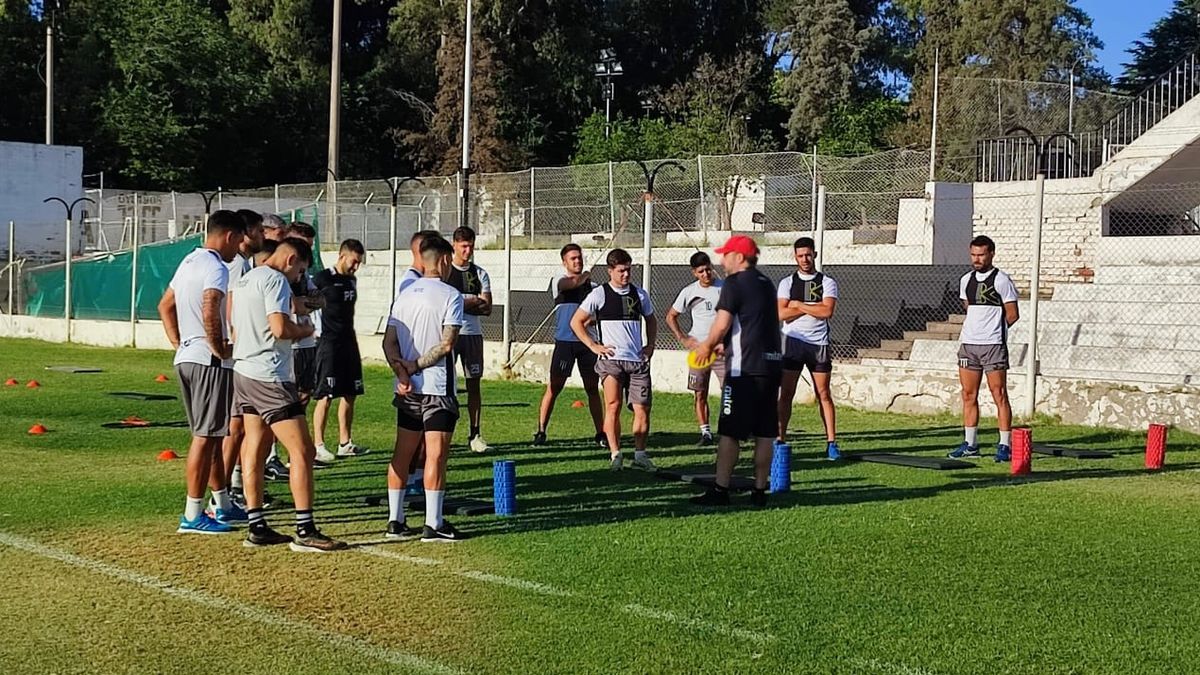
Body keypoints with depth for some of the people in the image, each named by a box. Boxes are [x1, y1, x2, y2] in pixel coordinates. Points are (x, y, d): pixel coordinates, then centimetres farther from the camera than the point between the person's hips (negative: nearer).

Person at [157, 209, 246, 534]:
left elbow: (165, 305, 23)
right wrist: (219, 348, -17)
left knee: (210, 435, 17)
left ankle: (223, 505, 27)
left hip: (186, 358, 10)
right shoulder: (216, 267, -14)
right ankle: (192, 516, -2)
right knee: (205, 437, -5)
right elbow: (210, 312, -29)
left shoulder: (189, 262, 16)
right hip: (209, 361, -10)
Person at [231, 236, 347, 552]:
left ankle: (257, 527, 15)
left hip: (244, 372, 10)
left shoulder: (246, 279, 17)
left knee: (254, 451, 12)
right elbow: (280, 328, -23)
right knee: (302, 451, -7)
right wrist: (305, 330, -4)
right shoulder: (275, 280, -12)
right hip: (269, 377, -10)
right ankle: (305, 532, -8)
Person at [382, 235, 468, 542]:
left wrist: (402, 371, -7)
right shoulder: (450, 295, -8)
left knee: (402, 454, 11)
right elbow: (447, 343, -16)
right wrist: (416, 366, -9)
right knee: (436, 455, -3)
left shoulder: (405, 294, 12)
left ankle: (395, 521, 15)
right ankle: (433, 525, -2)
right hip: (437, 386, -7)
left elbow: (389, 342, 5)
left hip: (407, 388, 7)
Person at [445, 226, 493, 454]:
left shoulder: (480, 274, 10)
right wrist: (471, 303, -11)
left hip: (473, 334, 3)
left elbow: (487, 308, 2)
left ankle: (475, 434, 10)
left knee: (474, 384, 5)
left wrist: (461, 305, -11)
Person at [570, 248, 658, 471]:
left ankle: (640, 453, 10)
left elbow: (651, 320, 28)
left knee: (642, 408, 0)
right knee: (613, 406, -9)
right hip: (611, 359, -3)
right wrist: (594, 346, -3)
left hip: (638, 360, 4)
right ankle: (615, 454, -3)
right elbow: (576, 322, 4)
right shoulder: (600, 294, 1)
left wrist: (650, 346, 14)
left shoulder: (639, 294, 12)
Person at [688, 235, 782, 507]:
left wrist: (707, 346, 3)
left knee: (729, 432, -3)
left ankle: (720, 490, -3)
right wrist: (726, 345, 23)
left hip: (745, 367, -8)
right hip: (772, 362, 8)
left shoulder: (734, 283, -9)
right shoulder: (766, 283, 18)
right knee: (764, 433, 9)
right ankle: (760, 491, 12)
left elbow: (722, 324, -14)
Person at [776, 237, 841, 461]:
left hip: (819, 344, 0)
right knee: (786, 394, -2)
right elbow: (782, 314, -7)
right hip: (793, 343, 0)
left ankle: (831, 442, 4)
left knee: (824, 395, 2)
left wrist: (798, 305, -7)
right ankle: (780, 439, 1)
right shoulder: (787, 283, 6)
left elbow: (827, 311, -13)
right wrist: (812, 307, -9)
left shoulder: (827, 282, 4)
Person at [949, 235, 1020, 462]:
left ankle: (1005, 445, -3)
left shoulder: (1001, 280, -5)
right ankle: (970, 444, 14)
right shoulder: (966, 280, 13)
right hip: (968, 343, 6)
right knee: (968, 395, 7)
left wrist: (992, 330, 6)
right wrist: (975, 330, 13)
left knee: (999, 395, -5)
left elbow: (1012, 315, -3)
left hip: (993, 345, -6)